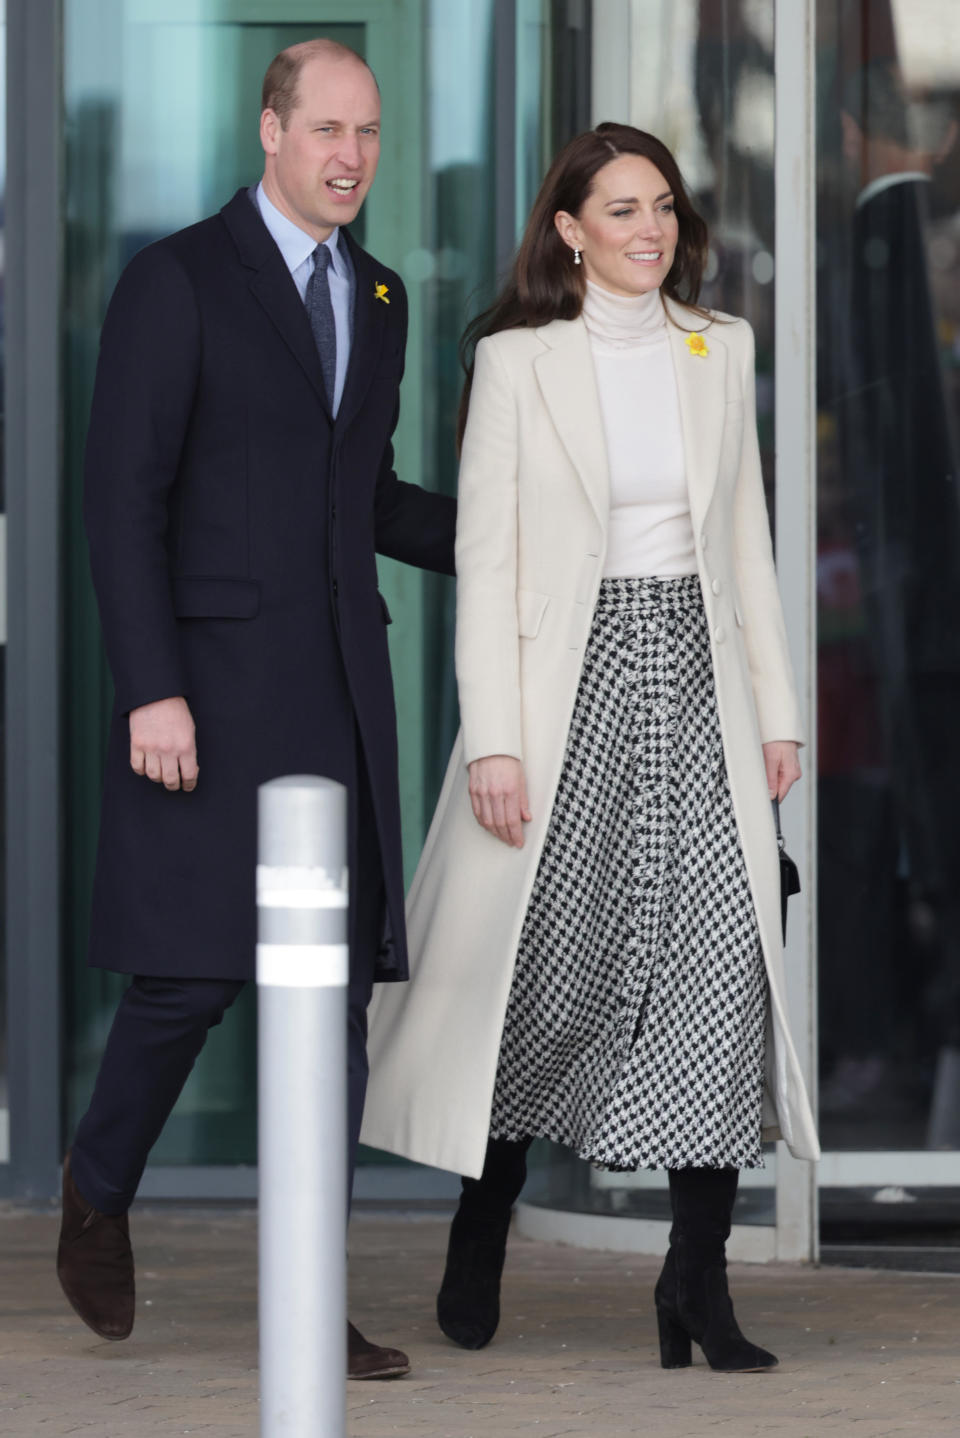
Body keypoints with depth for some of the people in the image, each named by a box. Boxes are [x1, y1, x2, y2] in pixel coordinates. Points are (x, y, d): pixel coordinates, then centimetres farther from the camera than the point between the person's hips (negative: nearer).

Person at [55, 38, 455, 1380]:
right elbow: (122, 498, -12)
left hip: (338, 683, 6)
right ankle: (101, 1185, 22)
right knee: (194, 970, -8)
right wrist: (150, 692, -19)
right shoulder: (173, 281, -8)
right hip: (206, 680, -6)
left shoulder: (375, 296, 14)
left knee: (336, 981, -1)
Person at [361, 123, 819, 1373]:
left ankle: (696, 1289, -9)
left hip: (696, 682, 3)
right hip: (573, 678, -3)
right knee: (545, 964, 2)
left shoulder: (721, 350, 11)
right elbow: (485, 554, -4)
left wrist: (776, 707, 9)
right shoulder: (518, 361, -1)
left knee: (726, 957, -11)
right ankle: (480, 1243, 25)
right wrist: (493, 740, -11)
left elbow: (746, 537, 14)